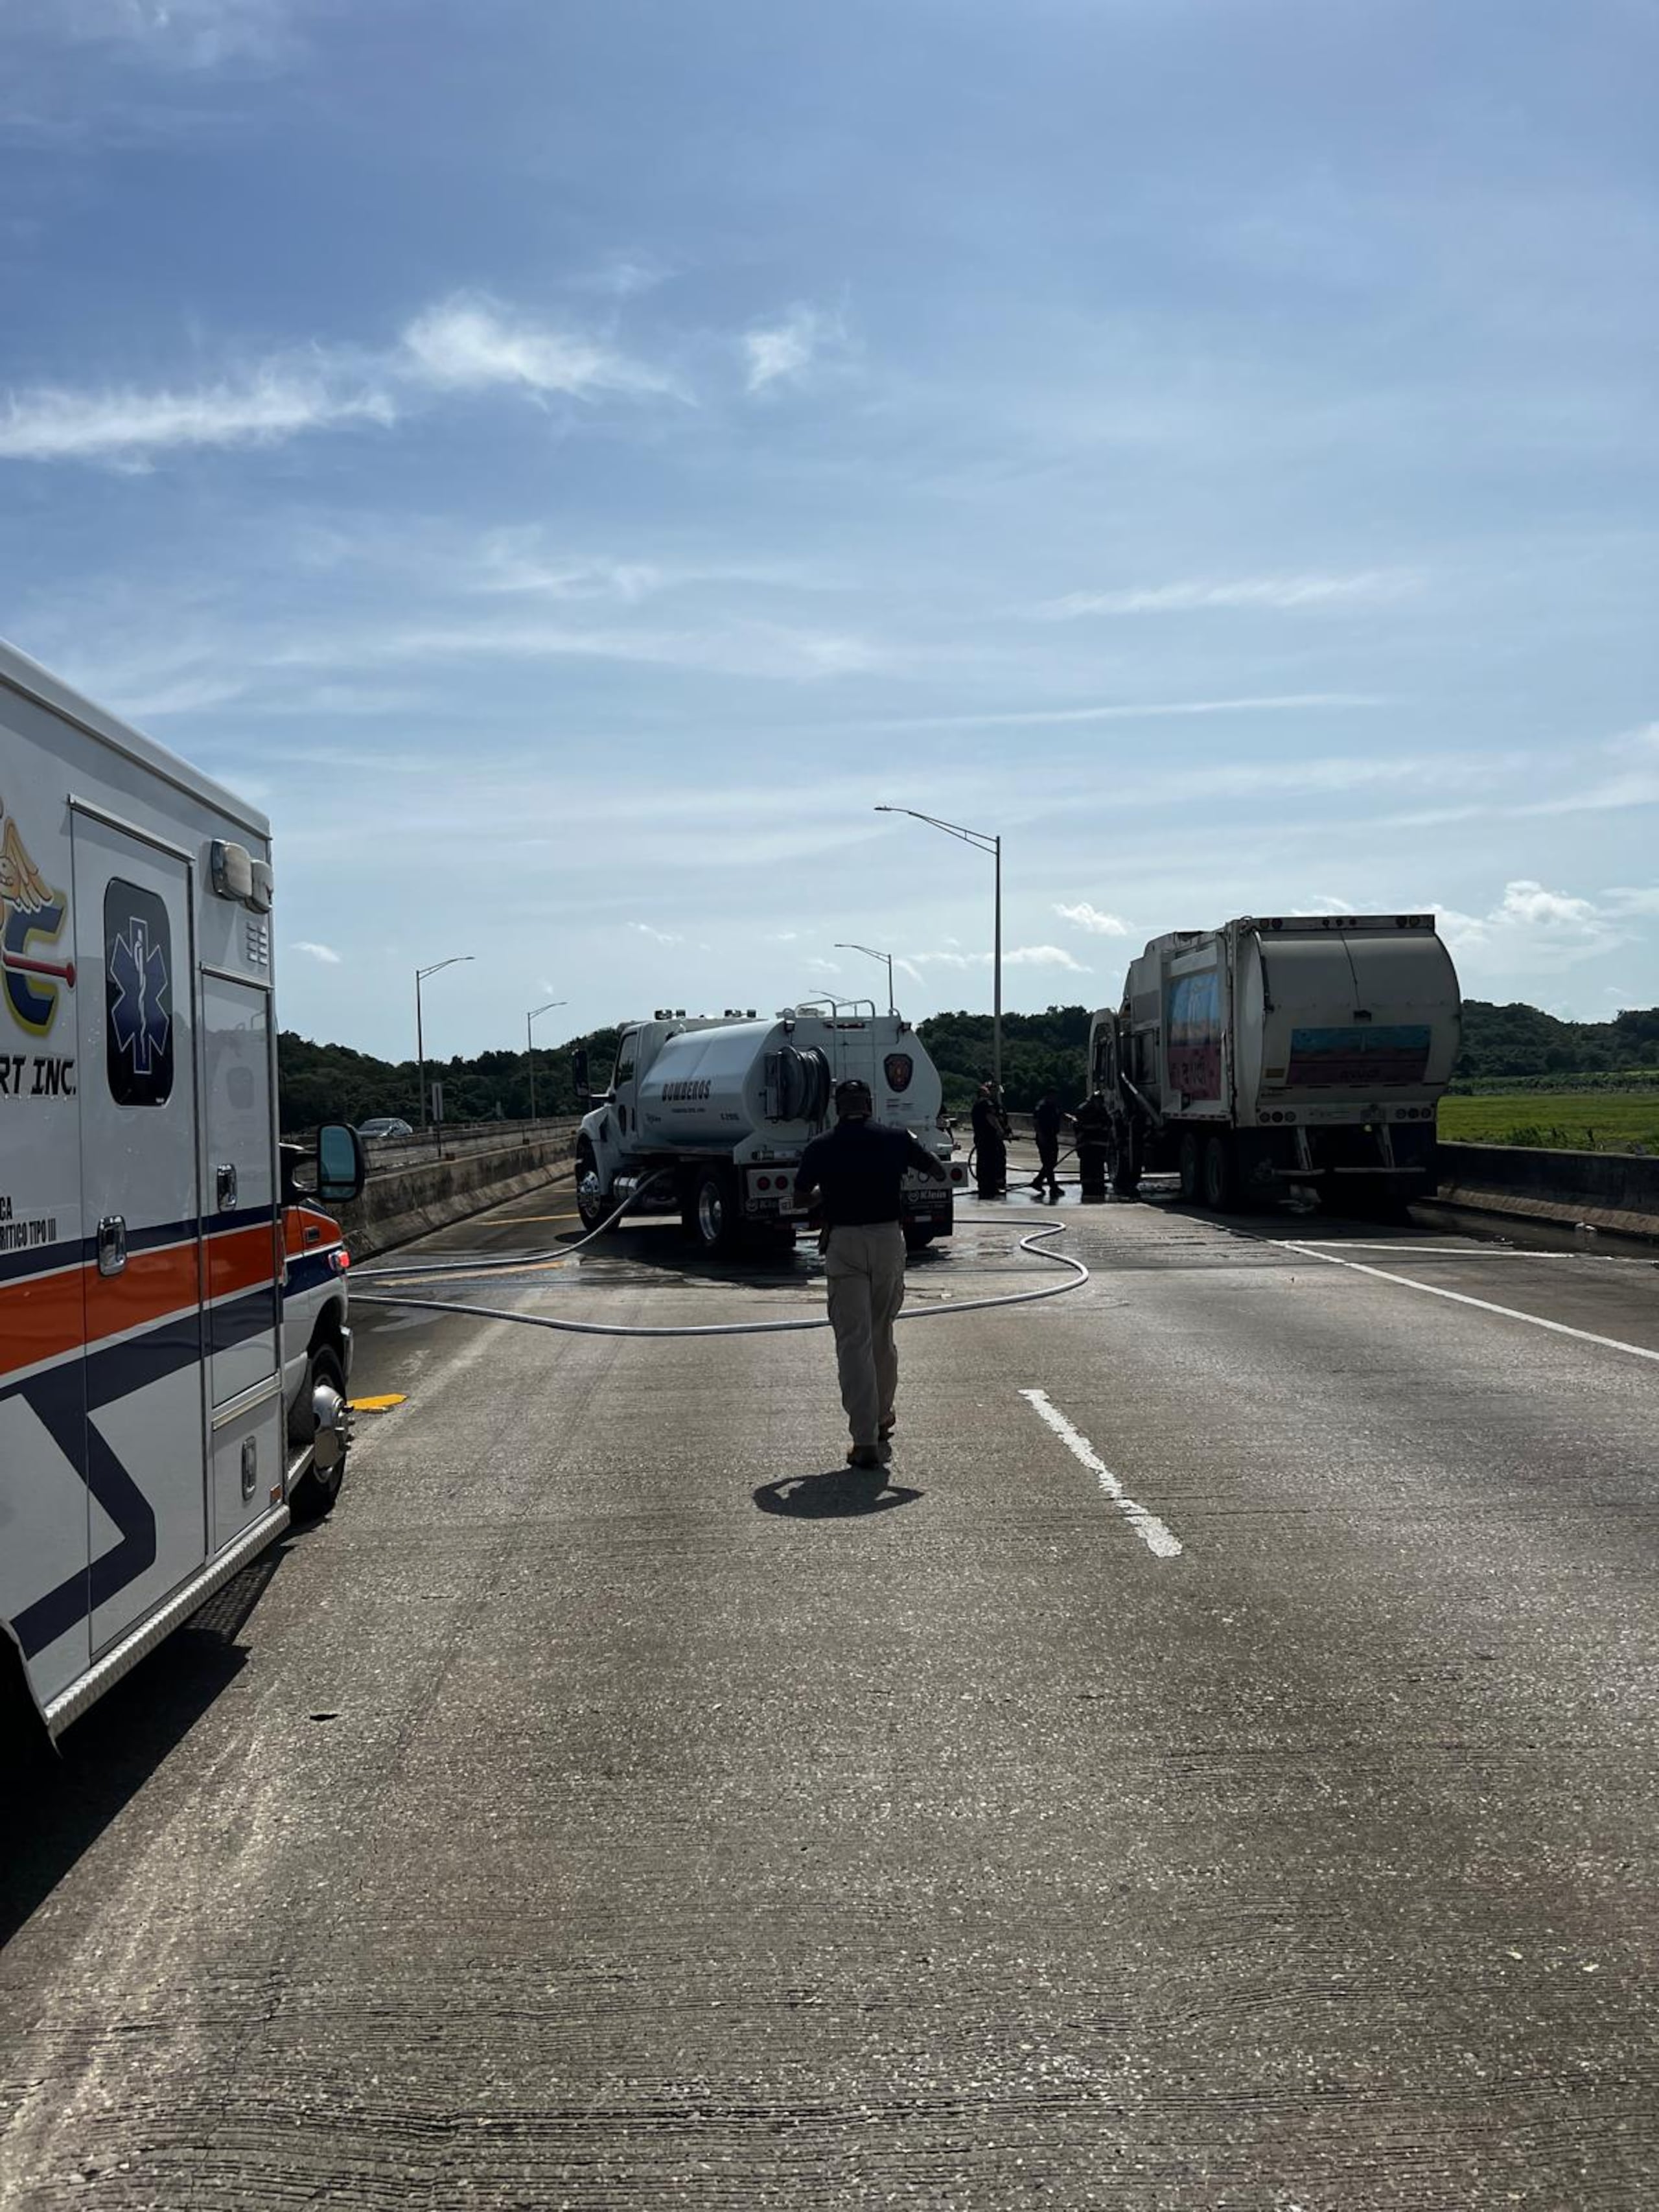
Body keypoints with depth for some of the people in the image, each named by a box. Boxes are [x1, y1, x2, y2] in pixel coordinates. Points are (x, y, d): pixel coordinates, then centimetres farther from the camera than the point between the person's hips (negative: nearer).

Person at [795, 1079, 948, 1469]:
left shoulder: (821, 1148, -1)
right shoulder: (896, 1140, 0)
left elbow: (800, 1195, 14)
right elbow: (940, 1173, 12)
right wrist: (914, 1145, 28)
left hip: (843, 1243, -2)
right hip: (889, 1239, 2)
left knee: (853, 1341, -2)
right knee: (882, 1336, 20)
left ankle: (865, 1440, -10)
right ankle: (882, 1418, 36)